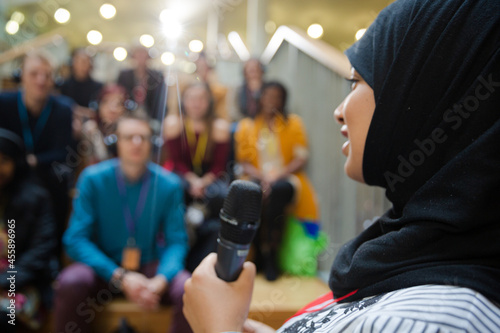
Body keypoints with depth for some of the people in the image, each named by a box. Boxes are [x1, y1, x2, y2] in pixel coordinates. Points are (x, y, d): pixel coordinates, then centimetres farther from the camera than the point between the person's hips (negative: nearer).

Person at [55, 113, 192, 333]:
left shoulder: (169, 184, -4)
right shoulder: (92, 179, -7)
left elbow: (176, 241, -5)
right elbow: (75, 239, -11)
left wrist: (159, 281, -26)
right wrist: (120, 277, -24)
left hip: (151, 266, 1)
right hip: (104, 268, 0)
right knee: (71, 283, -32)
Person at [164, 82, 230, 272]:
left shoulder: (220, 126, -5)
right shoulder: (174, 123, -4)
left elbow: (219, 165, -5)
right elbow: (176, 160, -5)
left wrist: (203, 183, -23)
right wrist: (192, 181, -21)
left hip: (210, 177, 0)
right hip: (183, 175, 0)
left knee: (221, 196, -34)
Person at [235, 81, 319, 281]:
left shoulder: (293, 123, 13)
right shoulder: (246, 126, 15)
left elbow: (301, 159, 3)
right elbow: (243, 162, 8)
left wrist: (278, 175, -13)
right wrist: (262, 176, -12)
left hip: (286, 179, -1)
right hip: (257, 178, 1)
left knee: (278, 190, -37)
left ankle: (270, 254, -25)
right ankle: (261, 254, -24)